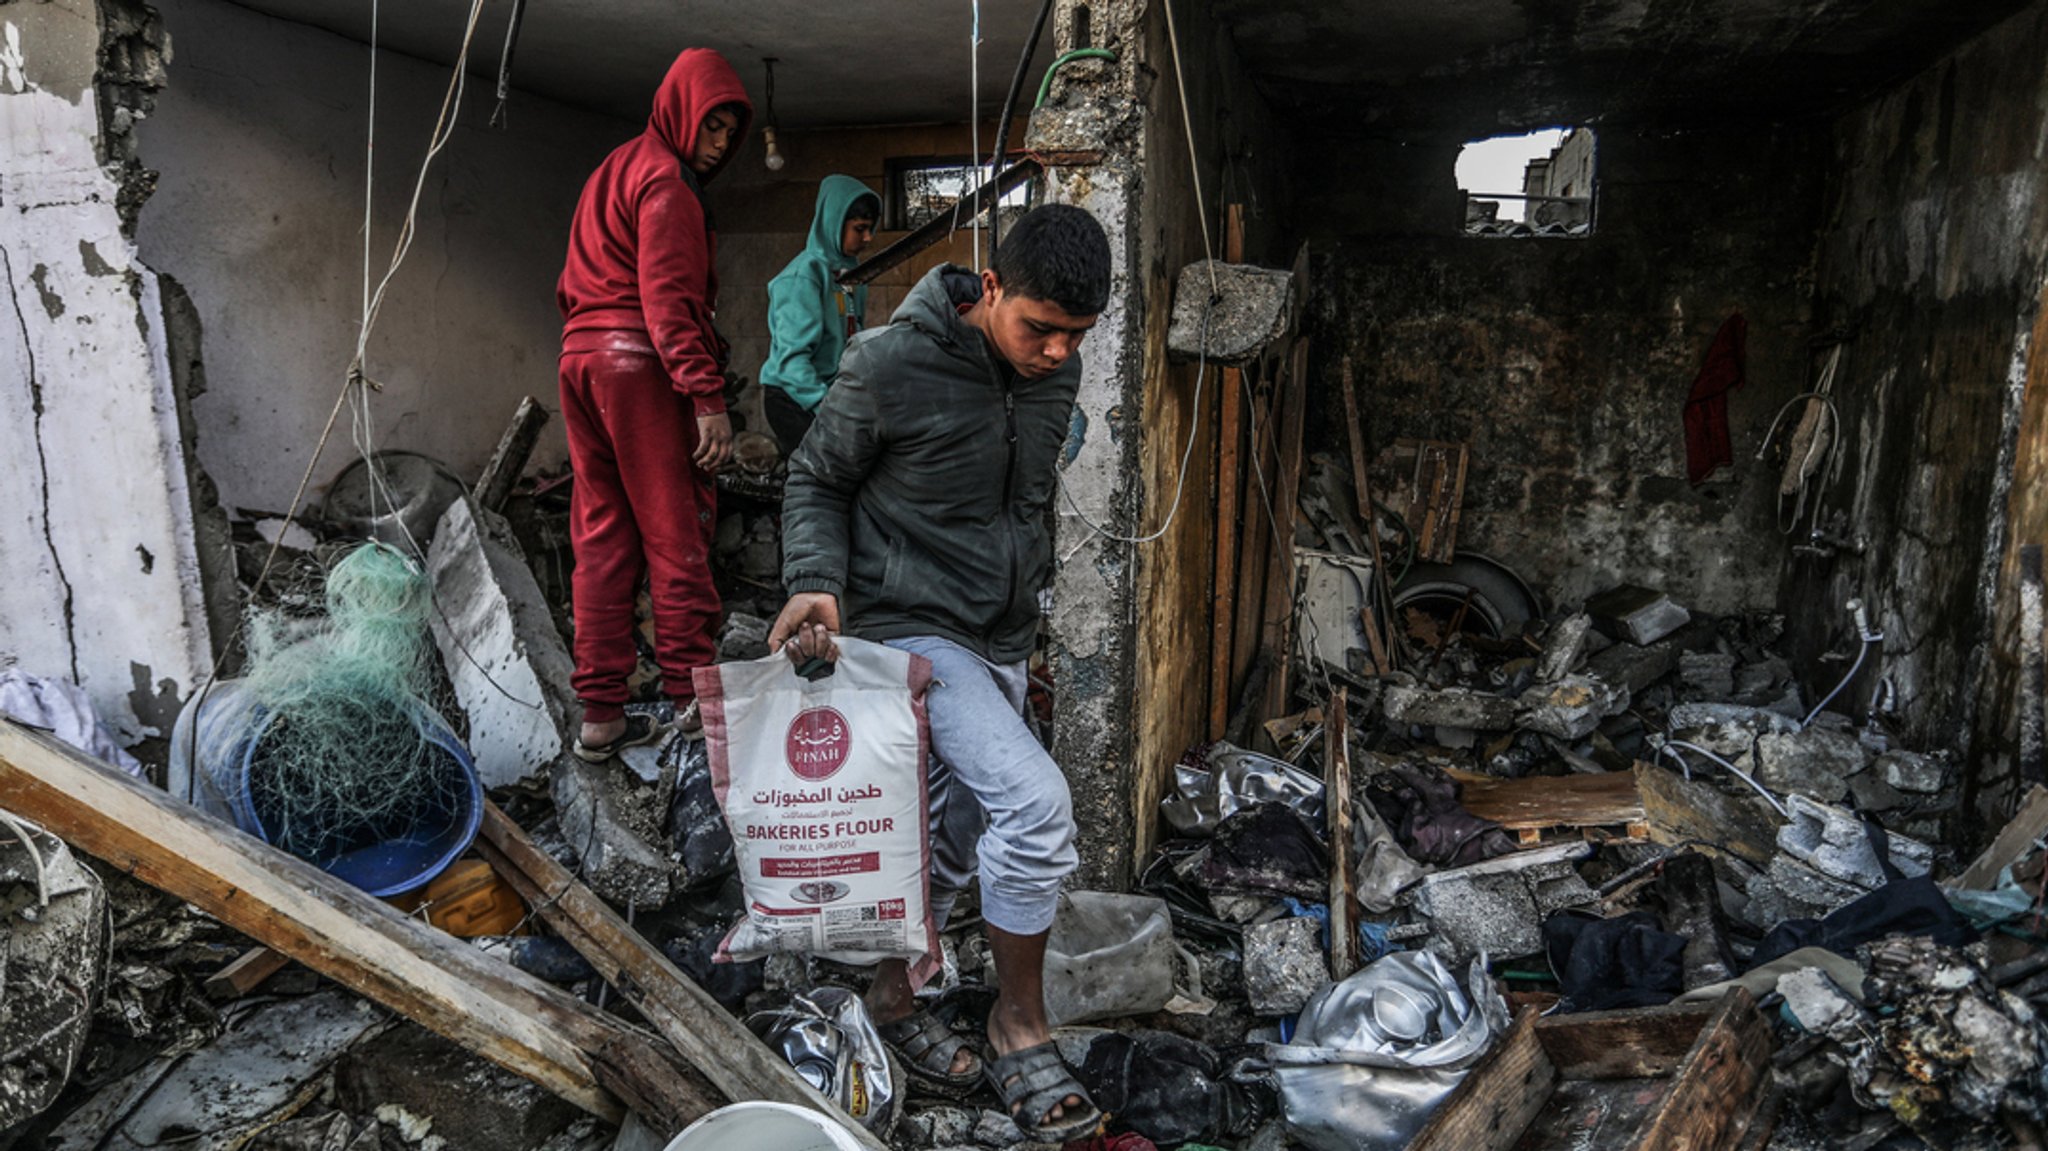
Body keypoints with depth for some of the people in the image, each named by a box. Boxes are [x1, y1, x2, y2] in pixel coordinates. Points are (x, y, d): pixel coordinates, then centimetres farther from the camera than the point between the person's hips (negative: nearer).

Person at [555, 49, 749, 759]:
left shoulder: (613, 170, 24)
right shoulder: (666, 180, -6)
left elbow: (571, 288, 26)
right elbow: (668, 298, -17)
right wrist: (707, 396, -21)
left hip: (581, 356, 9)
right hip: (642, 363, -9)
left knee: (602, 539, 7)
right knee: (675, 533, -4)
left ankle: (600, 715, 8)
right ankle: (691, 695, -1)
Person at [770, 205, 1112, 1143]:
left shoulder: (1055, 368, 0)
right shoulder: (890, 365, -19)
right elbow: (817, 483, -6)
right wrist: (818, 583, -21)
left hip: (1005, 639, 7)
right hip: (915, 631, -7)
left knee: (966, 828, 17)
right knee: (1035, 800, -21)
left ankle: (892, 986, 39)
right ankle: (1022, 1023, 0)